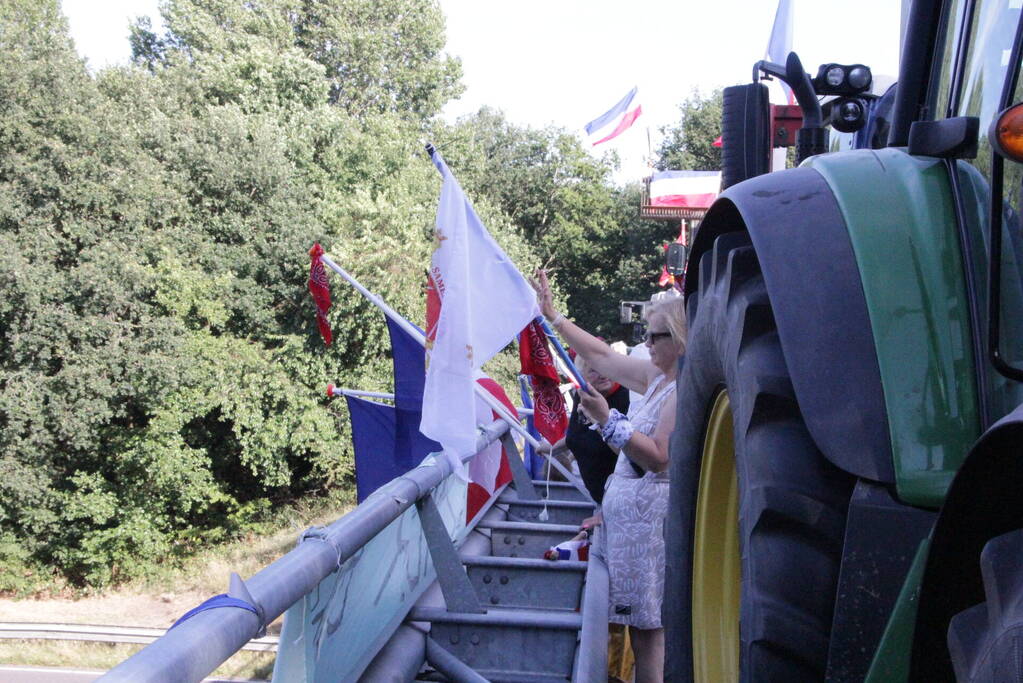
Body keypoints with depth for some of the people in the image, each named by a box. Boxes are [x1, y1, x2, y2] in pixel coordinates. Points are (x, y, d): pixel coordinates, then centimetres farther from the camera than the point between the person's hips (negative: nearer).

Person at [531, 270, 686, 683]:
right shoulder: (656, 376, 10)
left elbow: (658, 458, -23)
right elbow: (602, 357, 19)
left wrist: (607, 420, -25)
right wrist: (552, 315, 21)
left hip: (652, 513, -9)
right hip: (629, 506, 9)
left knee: (648, 626, -3)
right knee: (638, 620, 14)